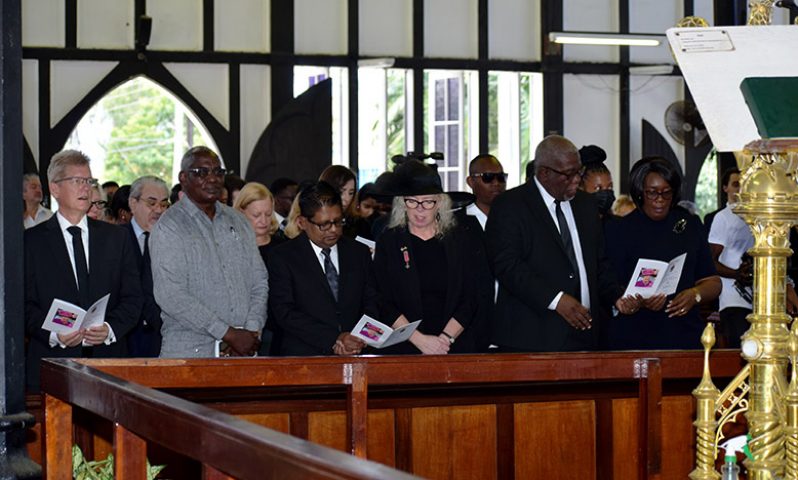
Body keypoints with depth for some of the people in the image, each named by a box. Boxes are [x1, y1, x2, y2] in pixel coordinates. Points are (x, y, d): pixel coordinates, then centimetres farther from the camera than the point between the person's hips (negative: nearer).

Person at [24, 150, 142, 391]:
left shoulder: (116, 237, 14)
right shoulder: (32, 241, 6)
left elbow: (132, 297, 9)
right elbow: (25, 304, 1)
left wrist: (111, 328, -9)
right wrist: (53, 334, -16)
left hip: (109, 361, 2)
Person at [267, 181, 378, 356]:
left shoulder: (360, 253, 15)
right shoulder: (283, 257, 4)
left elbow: (371, 305, 16)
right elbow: (284, 312, -4)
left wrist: (360, 340, -4)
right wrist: (334, 340, -12)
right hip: (304, 357, -1)